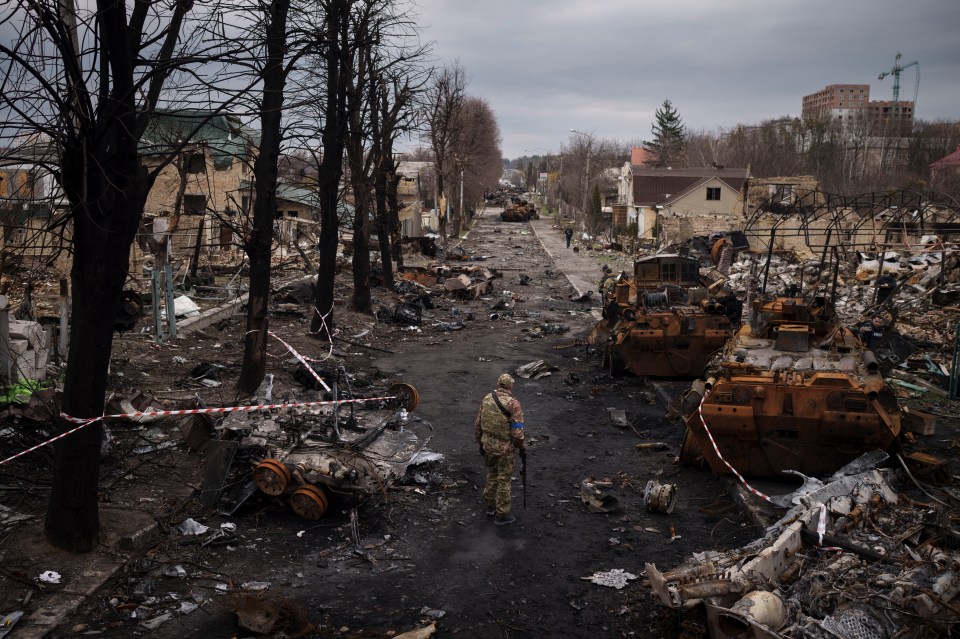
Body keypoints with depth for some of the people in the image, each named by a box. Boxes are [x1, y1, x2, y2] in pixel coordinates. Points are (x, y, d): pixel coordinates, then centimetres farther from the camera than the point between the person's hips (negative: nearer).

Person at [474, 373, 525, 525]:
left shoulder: (486, 400, -2)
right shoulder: (513, 404, -19)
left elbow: (477, 425, 4)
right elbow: (517, 431, -21)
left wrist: (480, 443, 17)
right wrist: (520, 446, -3)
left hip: (488, 445, 5)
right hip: (505, 448, -5)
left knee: (492, 474, 25)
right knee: (503, 480, 7)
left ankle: (491, 505, 38)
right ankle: (501, 515, 18)